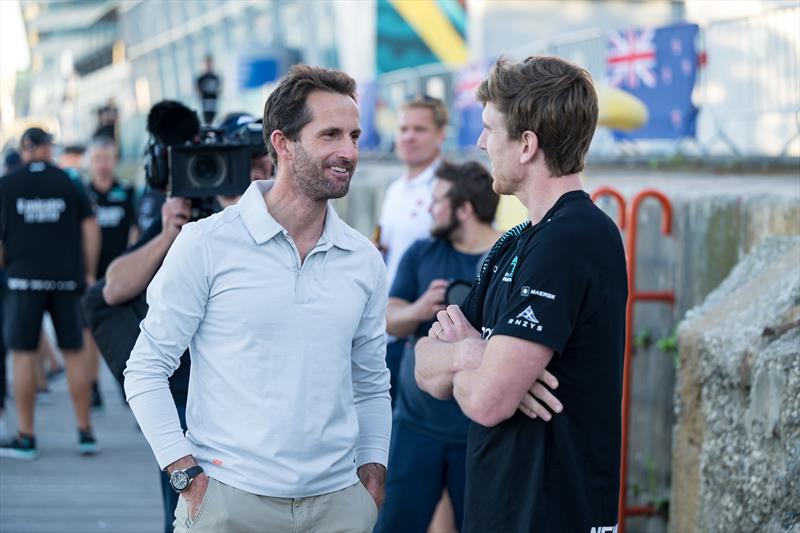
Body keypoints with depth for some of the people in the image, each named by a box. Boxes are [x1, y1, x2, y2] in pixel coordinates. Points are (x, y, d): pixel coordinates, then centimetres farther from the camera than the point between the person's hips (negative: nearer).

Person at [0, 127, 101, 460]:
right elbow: (90, 228, 4)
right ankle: (85, 432, 11)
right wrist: (88, 272, 12)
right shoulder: (68, 182, 5)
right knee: (75, 353, 8)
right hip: (67, 277, 2)